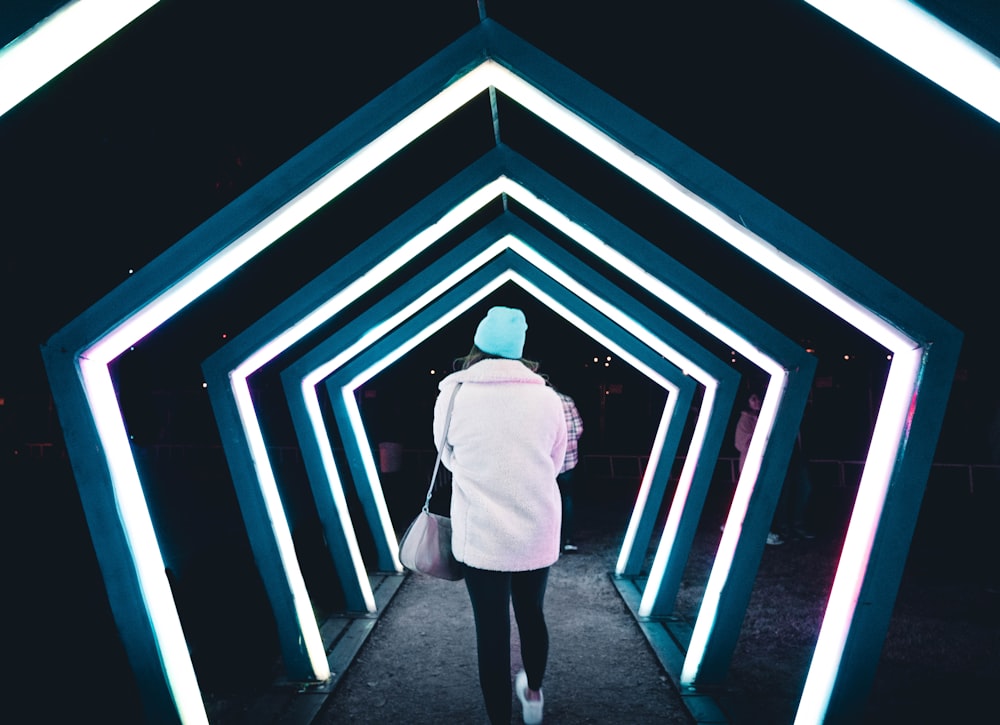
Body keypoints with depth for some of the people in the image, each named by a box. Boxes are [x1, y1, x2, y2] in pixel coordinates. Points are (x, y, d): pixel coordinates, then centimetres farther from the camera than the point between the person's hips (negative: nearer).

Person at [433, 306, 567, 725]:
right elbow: (554, 464, 6)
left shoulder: (452, 394, -7)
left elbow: (449, 459, 7)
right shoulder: (547, 397, -5)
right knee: (531, 615, 23)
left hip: (481, 536, -2)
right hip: (538, 533, 3)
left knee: (492, 631, 10)